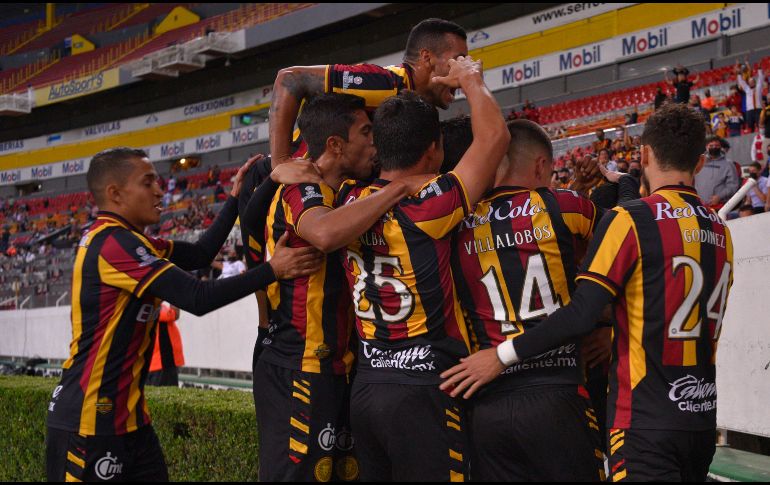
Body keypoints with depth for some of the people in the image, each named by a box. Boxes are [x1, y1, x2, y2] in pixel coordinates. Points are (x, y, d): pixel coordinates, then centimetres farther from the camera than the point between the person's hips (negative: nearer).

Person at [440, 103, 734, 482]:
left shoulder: (630, 220, -12)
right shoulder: (719, 232, 9)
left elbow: (581, 314, -19)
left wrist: (503, 355, -13)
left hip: (646, 420, -7)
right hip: (702, 418, 7)